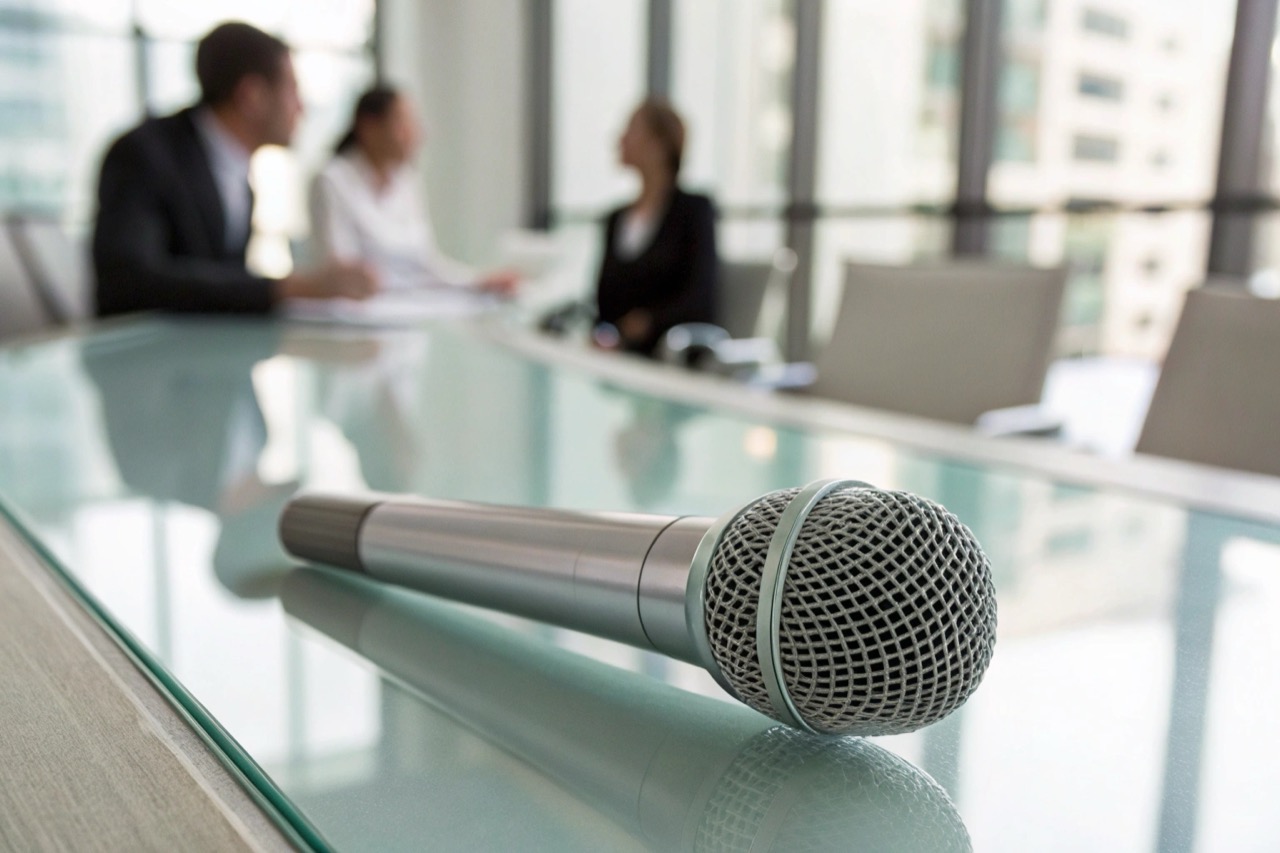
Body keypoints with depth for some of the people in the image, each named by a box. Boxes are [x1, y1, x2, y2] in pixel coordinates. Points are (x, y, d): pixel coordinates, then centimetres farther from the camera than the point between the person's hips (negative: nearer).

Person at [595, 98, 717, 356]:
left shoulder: (695, 208, 1)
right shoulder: (617, 218, 18)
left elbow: (699, 301, -9)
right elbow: (604, 299, 14)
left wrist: (645, 322, -23)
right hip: (618, 357, 5)